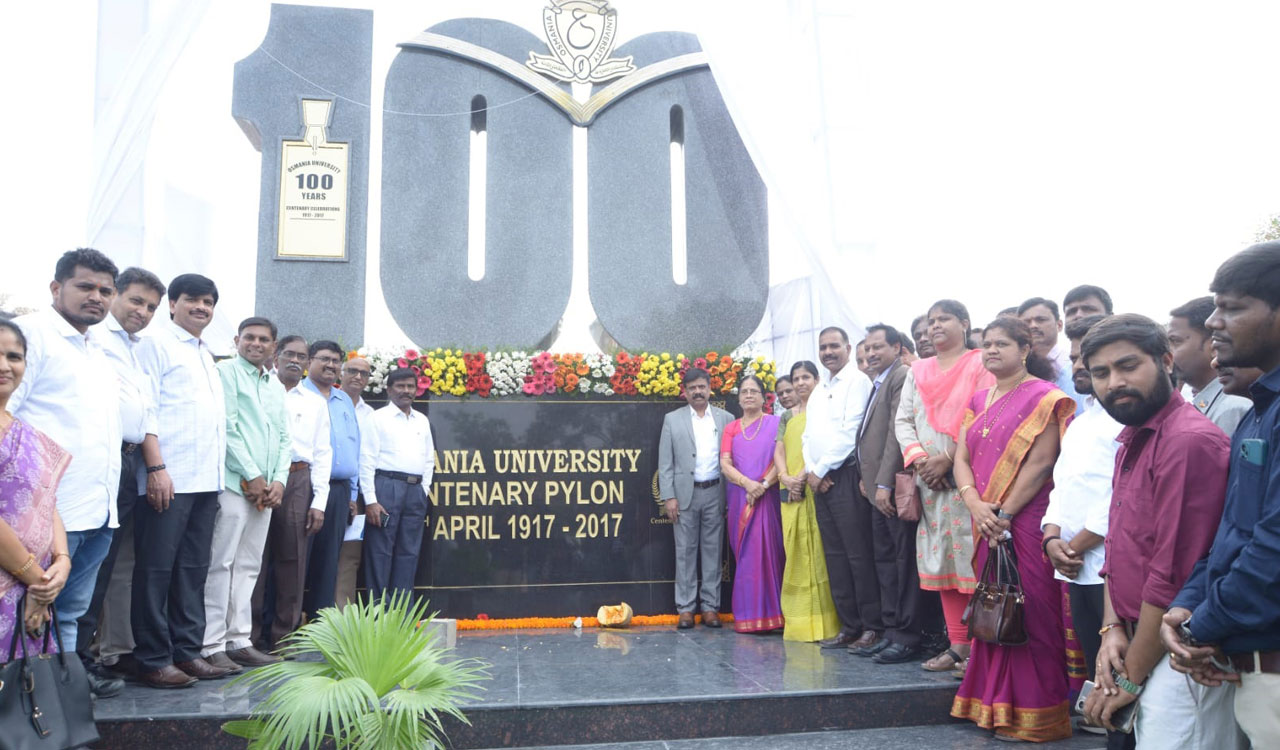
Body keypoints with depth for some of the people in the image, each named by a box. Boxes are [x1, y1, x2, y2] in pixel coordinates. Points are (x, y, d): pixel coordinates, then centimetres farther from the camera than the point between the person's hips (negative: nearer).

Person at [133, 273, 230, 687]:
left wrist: (219, 475, 15)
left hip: (206, 479, 7)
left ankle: (187, 651, 17)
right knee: (156, 568, -2)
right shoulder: (156, 345, 1)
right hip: (168, 478, -7)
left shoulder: (206, 355, 22)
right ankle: (153, 661, 5)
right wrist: (156, 468, -17)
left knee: (193, 569, 10)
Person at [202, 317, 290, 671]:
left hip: (265, 488, 7)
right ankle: (211, 645, -2)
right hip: (233, 482, -7)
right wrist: (251, 476, -12)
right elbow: (227, 427, -9)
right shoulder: (226, 372, -1)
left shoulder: (276, 386, 20)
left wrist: (279, 480, 2)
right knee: (221, 564, -6)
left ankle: (239, 640, 14)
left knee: (248, 566, 9)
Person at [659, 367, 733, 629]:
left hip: (715, 493, 1)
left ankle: (710, 606, 13)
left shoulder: (726, 419, 6)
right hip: (685, 493, -1)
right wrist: (668, 497, -6)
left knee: (713, 551, 5)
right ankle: (685, 608, 9)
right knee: (685, 551, 3)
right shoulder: (672, 419, 4)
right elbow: (665, 463, 2)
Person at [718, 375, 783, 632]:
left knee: (766, 551, -6)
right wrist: (747, 483, -13)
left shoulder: (775, 424, 4)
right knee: (745, 554, 3)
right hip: (739, 498, 3)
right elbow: (725, 464, 3)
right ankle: (748, 616, 7)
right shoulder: (731, 428, 14)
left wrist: (764, 484, -17)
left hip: (766, 498, -3)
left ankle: (767, 614, 0)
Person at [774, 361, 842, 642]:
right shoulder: (787, 417, 19)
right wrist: (786, 478, -8)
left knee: (819, 552, -6)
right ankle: (800, 621, 8)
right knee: (796, 554, 4)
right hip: (791, 492, 4)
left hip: (817, 488, -4)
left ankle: (824, 621, -1)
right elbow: (779, 451, 10)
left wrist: (805, 475, -17)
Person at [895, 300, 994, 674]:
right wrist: (918, 457, -5)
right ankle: (957, 645, 12)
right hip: (929, 481, 5)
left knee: (972, 558, -7)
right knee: (941, 561, 5)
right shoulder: (918, 370, 18)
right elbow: (902, 419, 12)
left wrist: (948, 457, -14)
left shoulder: (980, 364, 2)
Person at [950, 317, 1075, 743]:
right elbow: (962, 458, 9)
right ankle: (994, 704, 21)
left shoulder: (1043, 397, -5)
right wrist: (975, 504, -9)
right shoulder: (979, 401, 16)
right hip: (987, 527, 7)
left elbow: (1040, 463, -13)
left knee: (1030, 615, -2)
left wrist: (1004, 514, -15)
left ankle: (1035, 715, 9)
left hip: (1027, 522, -6)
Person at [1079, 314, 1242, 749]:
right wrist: (1113, 628, 1)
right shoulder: (1131, 440, 11)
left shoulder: (1190, 440, -20)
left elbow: (1174, 576, -21)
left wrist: (1130, 678, -13)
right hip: (1139, 646, 9)